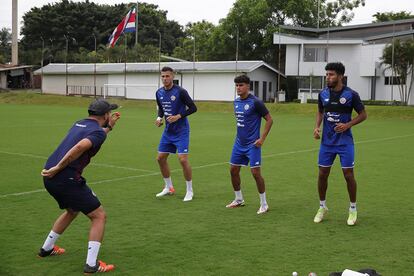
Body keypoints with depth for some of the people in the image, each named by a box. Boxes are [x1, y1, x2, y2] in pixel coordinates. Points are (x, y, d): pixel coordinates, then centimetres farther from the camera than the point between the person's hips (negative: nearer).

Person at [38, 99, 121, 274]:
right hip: (66, 179, -9)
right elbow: (80, 147, -25)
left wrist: (109, 126, 36)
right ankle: (91, 265, -4)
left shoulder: (79, 124, 19)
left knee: (72, 211, 33)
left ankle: (46, 249, 44)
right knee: (99, 216, 1)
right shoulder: (98, 132, -7)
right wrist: (58, 168, -22)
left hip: (50, 179, 9)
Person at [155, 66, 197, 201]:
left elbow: (193, 108, -12)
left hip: (181, 131, -7)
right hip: (168, 131, 7)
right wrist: (159, 118, -1)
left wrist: (178, 116, -21)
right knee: (160, 158, 8)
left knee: (183, 159, -14)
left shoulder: (180, 92, -16)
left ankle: (190, 190, 3)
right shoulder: (159, 93, 4)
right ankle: (169, 187, 25)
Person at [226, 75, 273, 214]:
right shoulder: (236, 102, 7)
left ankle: (264, 204, 6)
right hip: (239, 143, 7)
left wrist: (262, 139, -14)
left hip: (252, 144, -7)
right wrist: (240, 135, 15)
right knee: (233, 170, 10)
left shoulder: (255, 102, -14)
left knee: (255, 173, -8)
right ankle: (239, 200, 28)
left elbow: (269, 120, -11)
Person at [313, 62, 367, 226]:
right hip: (327, 141, 4)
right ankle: (322, 207, 23)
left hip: (345, 141, -3)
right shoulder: (323, 94, 1)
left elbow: (363, 115, -1)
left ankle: (353, 210, 16)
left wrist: (348, 125, -16)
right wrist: (317, 126, -1)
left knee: (348, 175, -1)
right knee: (322, 174, 5)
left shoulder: (351, 94, -10)